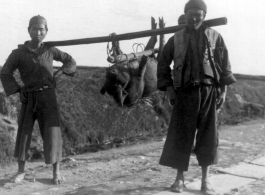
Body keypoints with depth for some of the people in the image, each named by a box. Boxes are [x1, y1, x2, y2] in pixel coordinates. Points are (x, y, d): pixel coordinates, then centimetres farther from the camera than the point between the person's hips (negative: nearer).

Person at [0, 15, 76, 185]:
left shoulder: (49, 50, 2)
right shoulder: (18, 53, -4)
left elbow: (71, 62, 13)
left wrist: (59, 73, -1)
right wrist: (18, 91, -12)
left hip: (48, 97, 0)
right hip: (29, 98, 0)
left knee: (53, 134, -4)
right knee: (23, 134, 2)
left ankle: (56, 172, 6)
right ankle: (21, 171, 18)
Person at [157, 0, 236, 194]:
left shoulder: (215, 37, 6)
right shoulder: (176, 39, 6)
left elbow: (225, 64, 7)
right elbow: (163, 64, 10)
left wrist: (223, 89, 0)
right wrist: (169, 88, 2)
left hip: (209, 91, 0)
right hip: (184, 92, 0)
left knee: (208, 136, 3)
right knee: (180, 135, 1)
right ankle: (180, 178, 13)